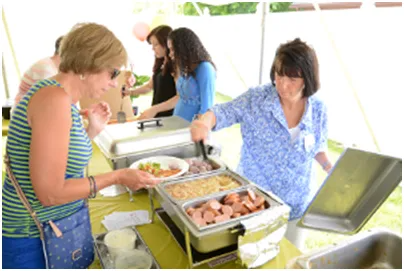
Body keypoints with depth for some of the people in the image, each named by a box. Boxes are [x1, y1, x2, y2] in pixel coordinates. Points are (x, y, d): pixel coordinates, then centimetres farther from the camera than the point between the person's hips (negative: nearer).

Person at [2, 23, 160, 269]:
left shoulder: (56, 92, 4)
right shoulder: (55, 98, -24)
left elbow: (61, 163, 7)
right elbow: (50, 192, -25)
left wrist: (91, 132, 0)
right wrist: (118, 177, -18)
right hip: (33, 240, -8)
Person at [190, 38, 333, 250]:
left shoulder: (319, 110, -8)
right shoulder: (256, 99, -17)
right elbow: (224, 112, -19)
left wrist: (330, 168, -8)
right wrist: (205, 121, -40)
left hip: (296, 203, 2)